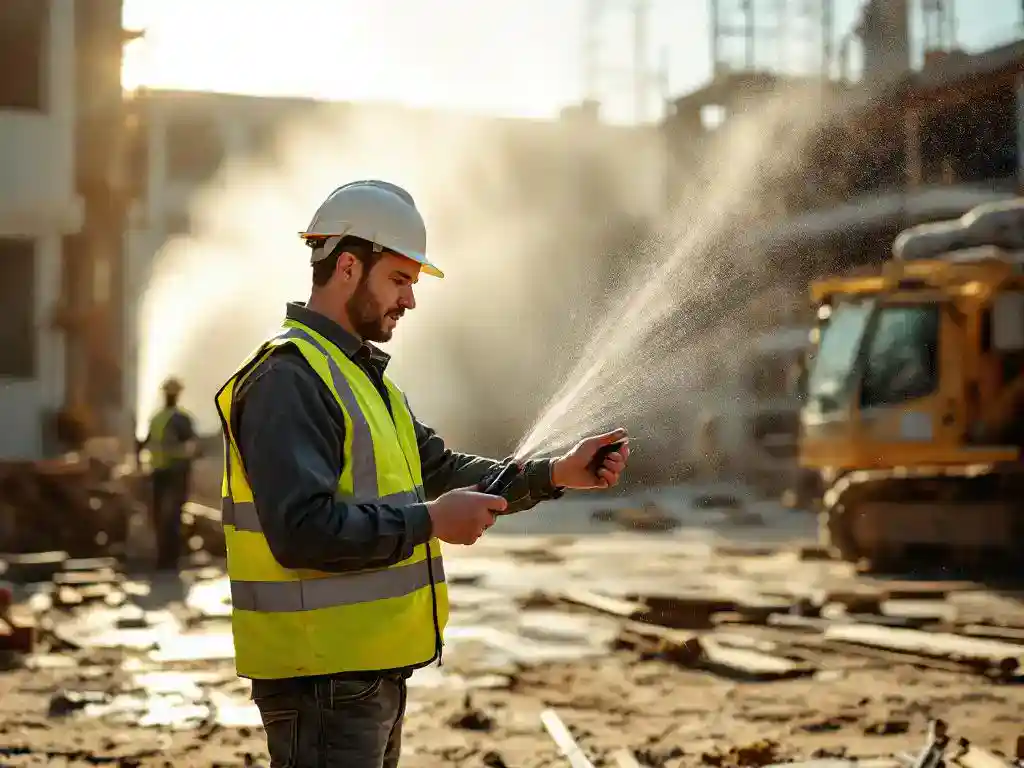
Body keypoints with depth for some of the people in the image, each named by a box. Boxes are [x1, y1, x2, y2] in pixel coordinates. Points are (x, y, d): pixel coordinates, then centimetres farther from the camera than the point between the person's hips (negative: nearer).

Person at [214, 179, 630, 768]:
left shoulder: (364, 375, 17)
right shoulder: (288, 377, -17)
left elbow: (445, 470, 17)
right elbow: (302, 530, -27)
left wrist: (557, 475, 6)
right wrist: (428, 522, -20)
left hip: (374, 668, 10)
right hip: (320, 674, -10)